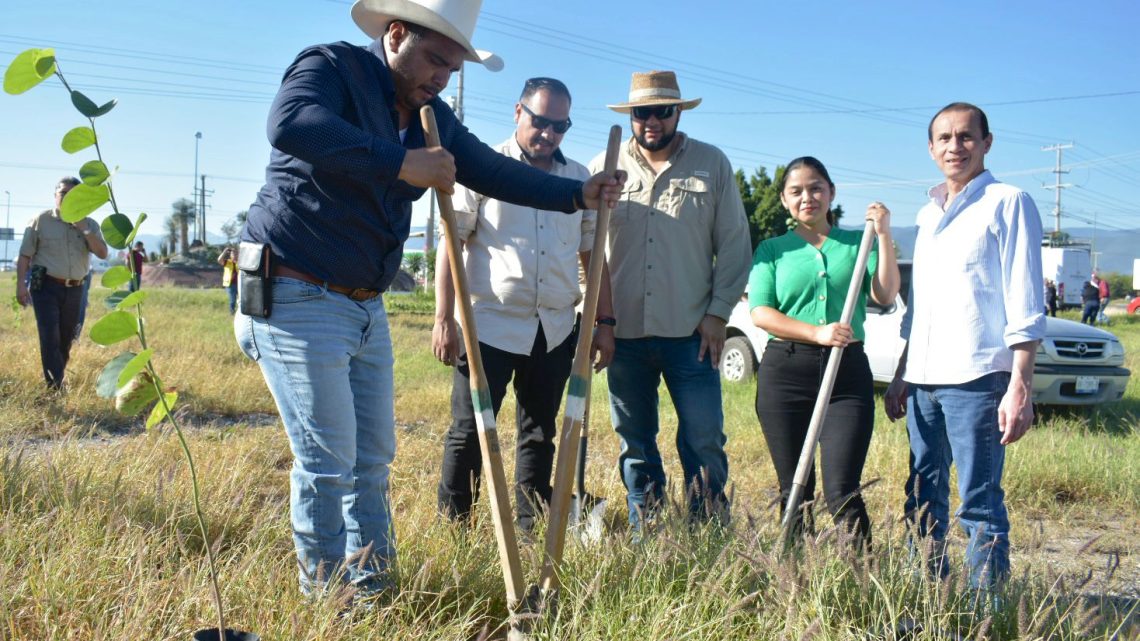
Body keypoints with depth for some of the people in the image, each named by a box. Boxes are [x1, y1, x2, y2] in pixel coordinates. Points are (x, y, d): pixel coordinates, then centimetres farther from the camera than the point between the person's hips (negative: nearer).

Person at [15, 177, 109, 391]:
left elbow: (103, 253, -6)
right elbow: (25, 256, -1)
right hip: (46, 286, -4)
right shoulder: (41, 221, -1)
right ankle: (55, 387, -13)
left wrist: (83, 228, -13)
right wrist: (21, 284, -10)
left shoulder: (89, 225, 7)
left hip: (74, 290, 4)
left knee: (66, 340, 11)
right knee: (50, 338, -13)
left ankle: (56, 380, 26)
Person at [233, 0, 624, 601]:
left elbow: (492, 171, 17)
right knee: (328, 461, -6)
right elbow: (290, 124, -33)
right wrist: (402, 164, -32)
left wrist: (577, 195, 8)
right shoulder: (330, 67, -12)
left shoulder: (433, 117, 12)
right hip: (296, 297, -8)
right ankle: (325, 595, 9)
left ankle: (371, 582, 25)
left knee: (373, 456, 12)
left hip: (365, 305, 8)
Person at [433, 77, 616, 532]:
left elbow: (593, 254, 13)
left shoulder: (579, 179, 10)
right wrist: (444, 319, -11)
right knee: (469, 432, 0)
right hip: (489, 324, -4)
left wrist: (605, 322, 7)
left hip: (555, 329, 4)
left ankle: (531, 531, 23)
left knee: (540, 435, 12)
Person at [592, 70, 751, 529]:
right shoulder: (604, 168, 6)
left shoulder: (712, 164, 4)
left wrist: (718, 313, -3)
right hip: (623, 333, 2)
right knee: (635, 445, 11)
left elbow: (734, 245, 4)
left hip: (691, 333, -1)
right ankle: (644, 537, 23)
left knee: (704, 442, 0)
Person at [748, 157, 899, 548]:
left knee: (842, 491, -10)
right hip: (785, 372, 1)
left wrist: (883, 235, -6)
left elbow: (886, 295, -1)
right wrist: (817, 333, -14)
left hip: (848, 372, 0)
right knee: (794, 491, 6)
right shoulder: (773, 250, 10)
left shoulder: (857, 243, 12)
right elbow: (760, 313, -2)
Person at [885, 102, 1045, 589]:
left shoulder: (1007, 203, -2)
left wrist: (1020, 385, -14)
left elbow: (1025, 303, -7)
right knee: (922, 500, 11)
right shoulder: (928, 214, 18)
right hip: (923, 380, 7)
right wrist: (901, 376, 20)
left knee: (980, 503, -5)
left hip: (978, 379, -7)